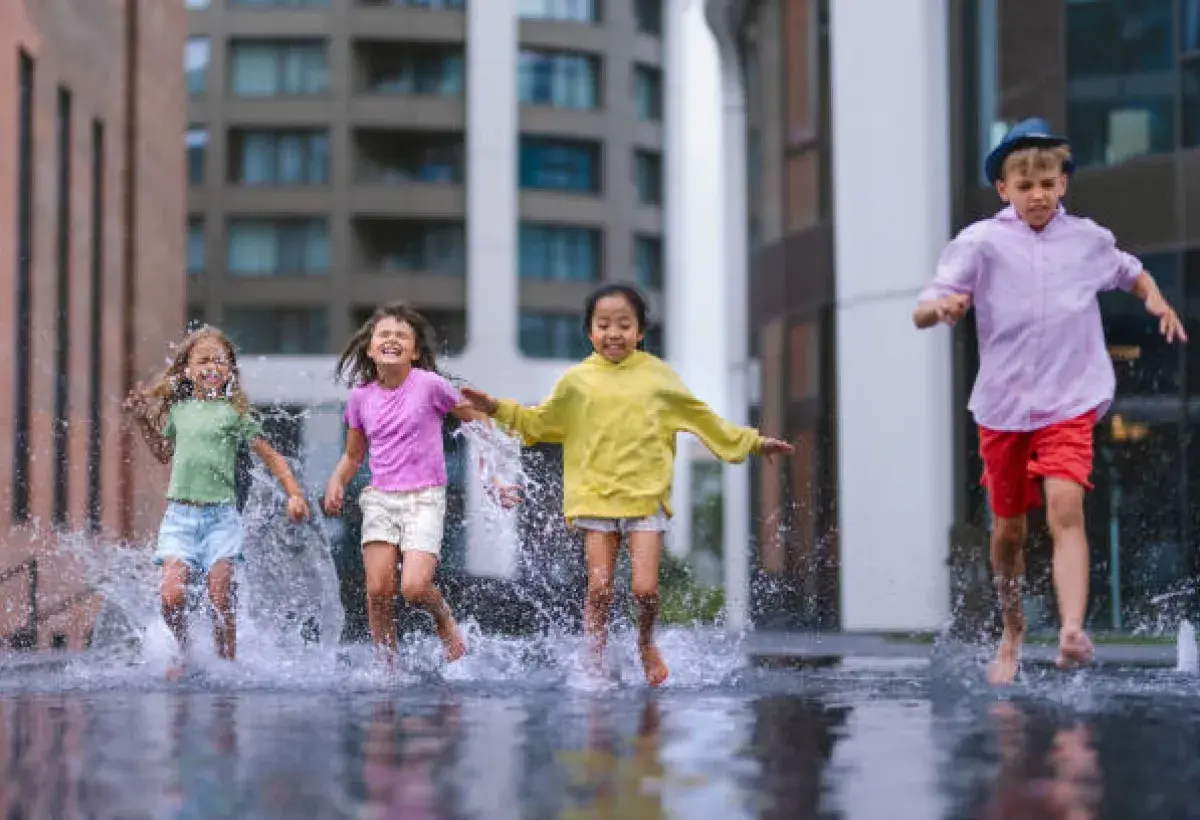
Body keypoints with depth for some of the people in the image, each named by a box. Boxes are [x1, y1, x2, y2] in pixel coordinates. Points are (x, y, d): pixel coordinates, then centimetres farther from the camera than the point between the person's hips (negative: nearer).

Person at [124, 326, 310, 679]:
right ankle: (183, 651, 14)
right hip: (180, 513, 2)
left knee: (220, 600, -8)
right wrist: (143, 421, 19)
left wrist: (295, 494, -5)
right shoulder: (177, 410, 12)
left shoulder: (233, 412, 2)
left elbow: (271, 457, 5)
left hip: (220, 514, -2)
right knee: (172, 596, -11)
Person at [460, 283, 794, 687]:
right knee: (599, 588, -4)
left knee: (645, 588, -8)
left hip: (647, 497, -1)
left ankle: (646, 643, 22)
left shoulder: (657, 374, 5)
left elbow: (702, 417, 15)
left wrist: (751, 442, 16)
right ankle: (595, 662, 9)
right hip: (596, 497, 1)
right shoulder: (577, 380, 5)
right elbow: (540, 422, 18)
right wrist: (499, 409, 8)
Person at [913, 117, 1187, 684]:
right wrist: (943, 306, -33)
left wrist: (1155, 299, 6)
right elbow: (921, 314, -10)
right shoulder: (981, 242, -4)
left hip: (1070, 402, 0)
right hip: (1002, 405, 0)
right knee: (1008, 529, 12)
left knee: (1065, 507, -22)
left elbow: (1130, 272, 27)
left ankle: (1072, 631, -35)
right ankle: (1012, 632, 35)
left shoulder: (1088, 239, 5)